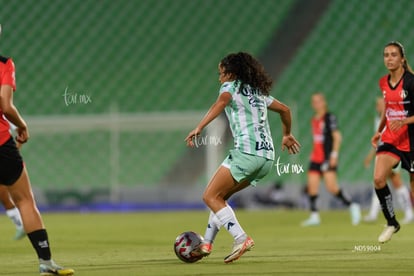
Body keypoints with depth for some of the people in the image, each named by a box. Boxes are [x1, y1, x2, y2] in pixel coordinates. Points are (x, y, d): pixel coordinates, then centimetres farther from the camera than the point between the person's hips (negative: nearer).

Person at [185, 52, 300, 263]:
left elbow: (222, 102, -20)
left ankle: (241, 239, -20)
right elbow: (284, 109, 34)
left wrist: (199, 128, -31)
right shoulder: (259, 92, 24)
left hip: (246, 152, -8)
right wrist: (287, 135, 51)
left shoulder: (230, 87, 3)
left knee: (210, 197, -5)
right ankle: (206, 244, 17)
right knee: (220, 195, 20)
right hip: (267, 157, 8)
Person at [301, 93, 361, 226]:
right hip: (316, 158, 7)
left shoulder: (329, 117, -6)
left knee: (331, 187, -14)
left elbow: (337, 137, -10)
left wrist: (334, 155, -17)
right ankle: (314, 216, 0)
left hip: (328, 157, -7)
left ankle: (352, 206, 1)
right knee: (312, 185, -3)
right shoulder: (314, 120, 15)